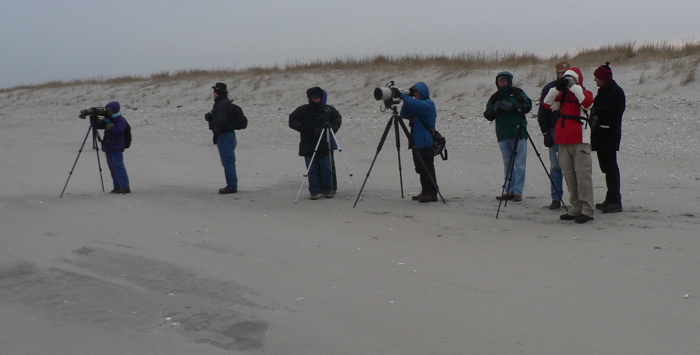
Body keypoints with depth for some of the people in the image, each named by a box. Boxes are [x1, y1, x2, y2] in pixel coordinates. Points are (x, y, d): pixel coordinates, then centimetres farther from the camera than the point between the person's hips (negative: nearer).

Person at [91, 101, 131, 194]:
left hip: (116, 148, -9)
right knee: (112, 168, 10)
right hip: (108, 148, 9)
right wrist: (94, 118, -3)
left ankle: (125, 187, -10)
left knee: (119, 166, -11)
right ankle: (117, 186, 16)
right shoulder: (108, 119, 15)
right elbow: (98, 125, 13)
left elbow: (117, 131, -23)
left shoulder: (121, 121, -11)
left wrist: (109, 125, -22)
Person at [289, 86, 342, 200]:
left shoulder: (328, 109, 4)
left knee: (326, 168, 2)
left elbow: (338, 118, 17)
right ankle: (314, 192, 7)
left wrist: (333, 127, 1)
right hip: (308, 146, -1)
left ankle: (327, 190, 14)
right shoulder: (302, 110, -2)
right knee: (312, 170, 0)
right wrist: (302, 128, -11)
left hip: (324, 145, 1)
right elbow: (292, 121, 2)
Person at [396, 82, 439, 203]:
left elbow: (415, 104, -29)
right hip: (417, 142, 9)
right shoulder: (418, 105, 18)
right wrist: (406, 98, -1)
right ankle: (425, 192, 19)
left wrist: (401, 95, -29)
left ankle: (432, 194, -5)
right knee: (421, 169, 12)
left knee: (427, 169, -8)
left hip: (426, 144, -9)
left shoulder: (428, 104, -9)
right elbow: (404, 115, 9)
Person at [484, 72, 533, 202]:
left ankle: (518, 191, -4)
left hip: (518, 134, -4)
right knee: (507, 165, 9)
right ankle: (509, 191, 13)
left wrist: (511, 106, -21)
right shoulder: (495, 97, 13)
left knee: (519, 164, -6)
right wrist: (494, 110, -12)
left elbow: (527, 106, -9)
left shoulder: (517, 93, 2)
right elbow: (488, 115, 9)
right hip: (503, 135, 4)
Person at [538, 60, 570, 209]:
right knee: (556, 166, -1)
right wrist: (546, 133, -2)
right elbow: (542, 113, 5)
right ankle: (556, 198, 2)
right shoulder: (549, 88, 4)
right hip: (555, 132, 0)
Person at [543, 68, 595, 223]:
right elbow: (548, 104, 6)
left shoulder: (584, 93, 3)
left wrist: (573, 86, -16)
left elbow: (587, 101, -19)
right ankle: (576, 209, 13)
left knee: (583, 174, -10)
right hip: (563, 141, 6)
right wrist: (557, 88, -5)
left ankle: (587, 210, -10)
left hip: (580, 141, -6)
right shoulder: (562, 95, 18)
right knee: (569, 175, 7)